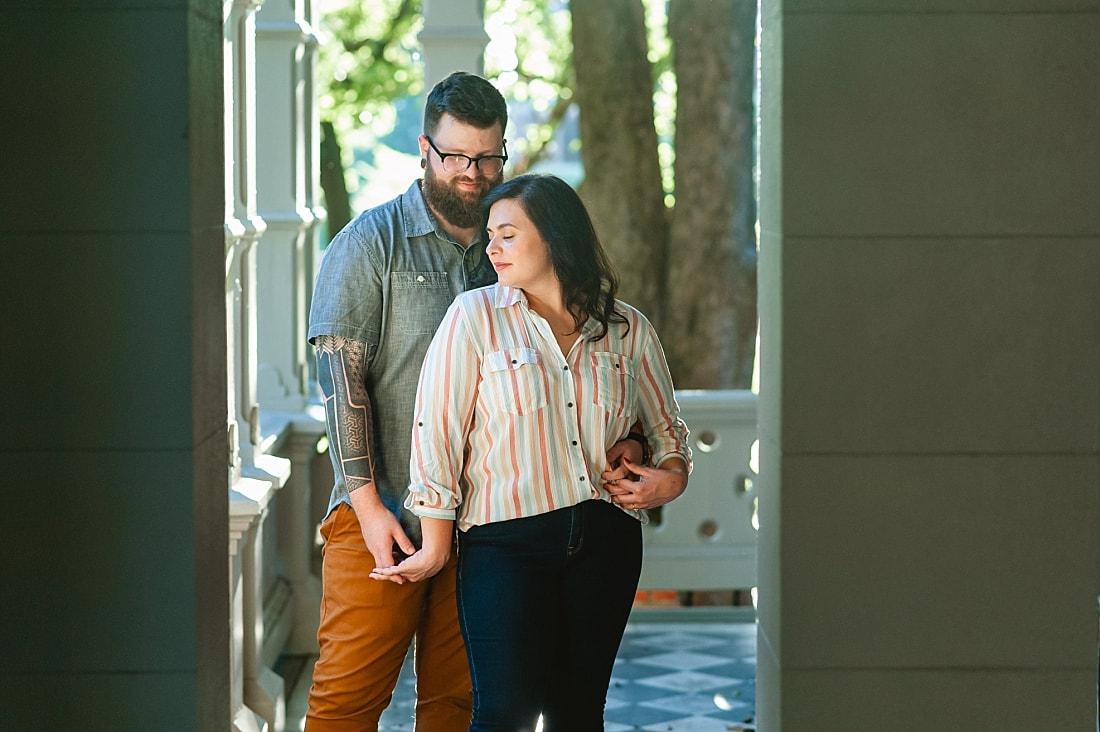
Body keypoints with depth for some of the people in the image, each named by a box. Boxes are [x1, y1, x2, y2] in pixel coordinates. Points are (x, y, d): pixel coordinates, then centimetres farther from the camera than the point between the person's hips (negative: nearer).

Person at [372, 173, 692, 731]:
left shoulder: (628, 330, 10)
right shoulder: (474, 316, 1)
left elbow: (665, 427, 23)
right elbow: (436, 431, 0)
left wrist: (671, 477, 1)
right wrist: (435, 544, -2)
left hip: (607, 540, 3)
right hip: (506, 539, -3)